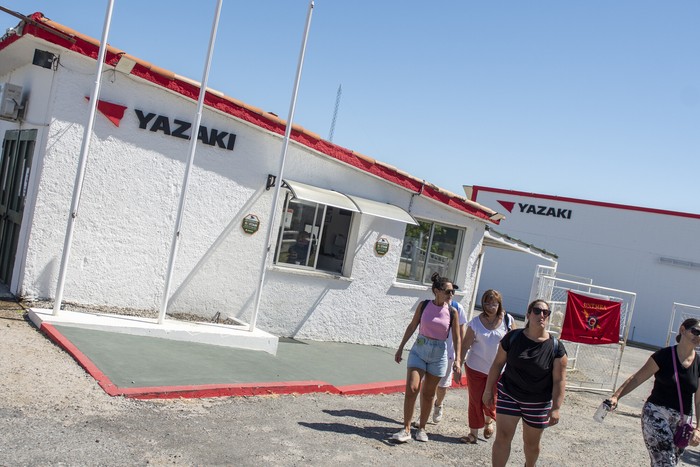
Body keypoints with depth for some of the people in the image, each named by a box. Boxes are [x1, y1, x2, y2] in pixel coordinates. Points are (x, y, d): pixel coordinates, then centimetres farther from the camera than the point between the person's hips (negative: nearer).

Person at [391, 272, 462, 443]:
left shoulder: (452, 312, -4)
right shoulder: (424, 305, -3)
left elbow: (457, 338, -3)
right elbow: (412, 326, 6)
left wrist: (458, 360, -12)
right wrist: (401, 348, 8)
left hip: (439, 354, 0)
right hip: (419, 350, 0)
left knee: (428, 393, 9)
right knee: (411, 388, -11)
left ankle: (421, 428, 24)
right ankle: (406, 429, -3)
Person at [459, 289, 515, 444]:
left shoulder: (508, 320, -7)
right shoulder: (476, 322, -7)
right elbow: (465, 345, -5)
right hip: (475, 368, 0)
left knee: (490, 402, 8)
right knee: (475, 402, 6)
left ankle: (488, 420, 42)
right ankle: (473, 434, 21)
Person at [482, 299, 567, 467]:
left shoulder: (556, 347, -13)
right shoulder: (512, 337, -10)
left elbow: (559, 380, -11)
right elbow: (497, 364, -1)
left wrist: (556, 408, -14)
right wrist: (488, 390, 2)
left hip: (538, 403, 0)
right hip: (508, 395, 0)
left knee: (531, 443, 17)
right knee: (502, 437, -5)